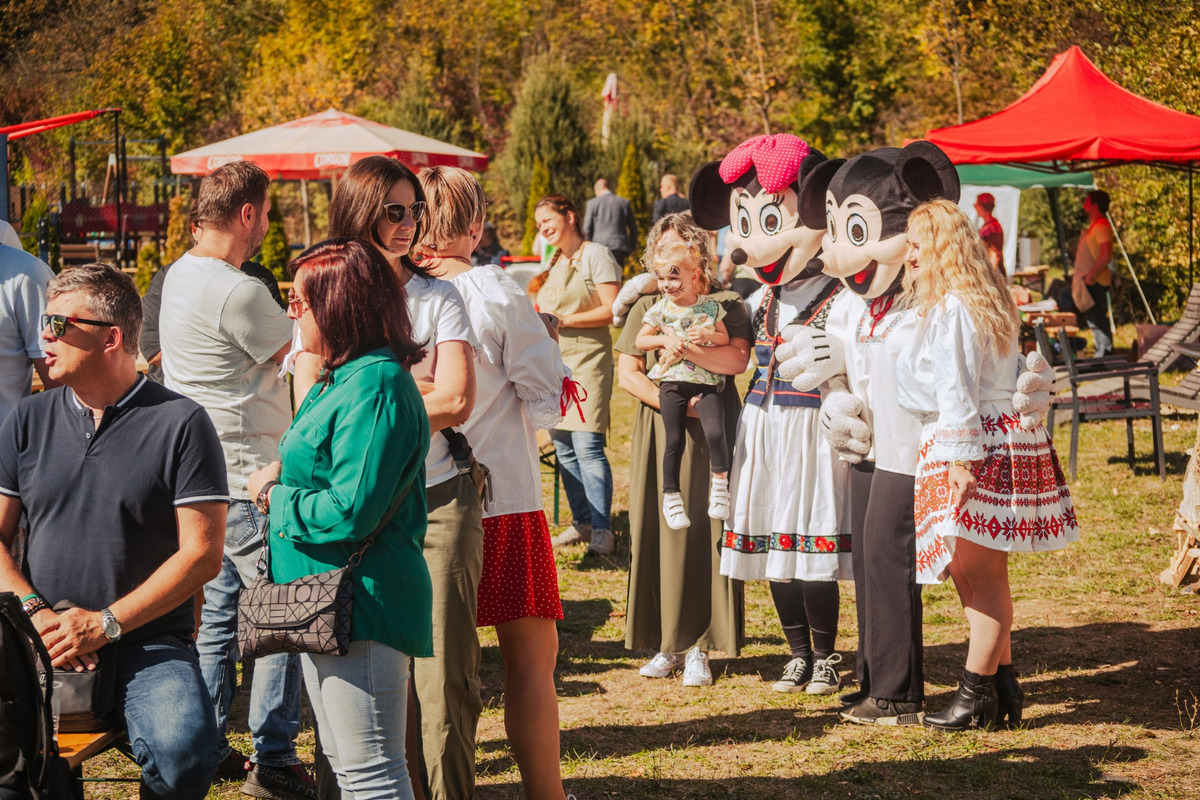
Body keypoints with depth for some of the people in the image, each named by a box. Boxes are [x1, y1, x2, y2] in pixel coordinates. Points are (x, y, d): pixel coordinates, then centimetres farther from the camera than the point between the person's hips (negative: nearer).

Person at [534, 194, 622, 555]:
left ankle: (602, 529, -11)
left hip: (586, 357, -8)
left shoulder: (595, 255, -4)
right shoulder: (553, 262, 19)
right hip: (554, 359, 8)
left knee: (587, 445, -13)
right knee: (563, 447, 5)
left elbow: (611, 310, -11)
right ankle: (582, 522, 13)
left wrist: (564, 320, -14)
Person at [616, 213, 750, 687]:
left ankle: (700, 647, 0)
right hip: (658, 433, 3)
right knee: (657, 531, -2)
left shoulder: (724, 304, 6)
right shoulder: (646, 308, 15)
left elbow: (737, 360, -11)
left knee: (705, 532, -5)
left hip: (711, 434, -3)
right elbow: (627, 373, 5)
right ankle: (666, 644, 5)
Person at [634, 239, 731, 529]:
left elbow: (725, 338, 9)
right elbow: (640, 340, 8)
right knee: (674, 440, -2)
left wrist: (708, 335, -12)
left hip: (706, 382, 0)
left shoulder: (710, 306, 3)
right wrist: (665, 340, -9)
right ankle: (671, 497, 10)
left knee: (715, 432, -21)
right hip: (673, 382, 1)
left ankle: (720, 482, 0)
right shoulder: (659, 310, 3)